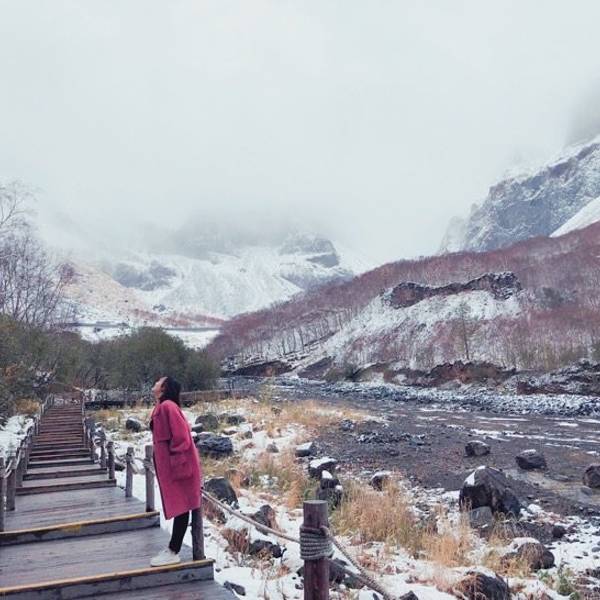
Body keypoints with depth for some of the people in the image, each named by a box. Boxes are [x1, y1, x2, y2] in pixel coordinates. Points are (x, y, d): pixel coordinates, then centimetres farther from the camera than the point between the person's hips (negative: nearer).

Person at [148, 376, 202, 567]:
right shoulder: (161, 407, 13)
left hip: (175, 465, -10)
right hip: (168, 465, 10)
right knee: (177, 506, 14)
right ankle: (173, 549, 22)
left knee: (179, 506, -1)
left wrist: (175, 461, -20)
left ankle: (173, 552, 5)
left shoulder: (167, 406, -18)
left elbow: (180, 434, -23)